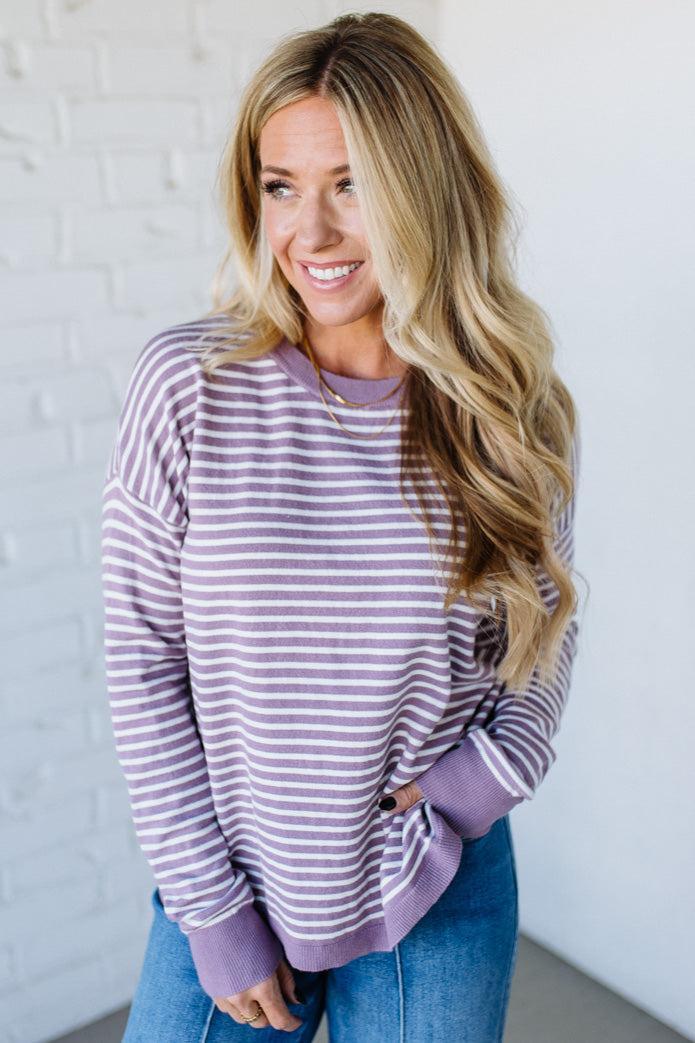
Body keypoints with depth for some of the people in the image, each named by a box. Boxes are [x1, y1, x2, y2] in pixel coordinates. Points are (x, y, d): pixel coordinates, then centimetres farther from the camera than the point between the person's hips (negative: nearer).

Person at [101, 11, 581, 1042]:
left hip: (444, 896, 1)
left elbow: (548, 627, 7)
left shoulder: (519, 411, -7)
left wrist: (492, 767, -11)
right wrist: (211, 907, -7)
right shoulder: (188, 384, -13)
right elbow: (142, 657, -8)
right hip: (231, 880, 0)